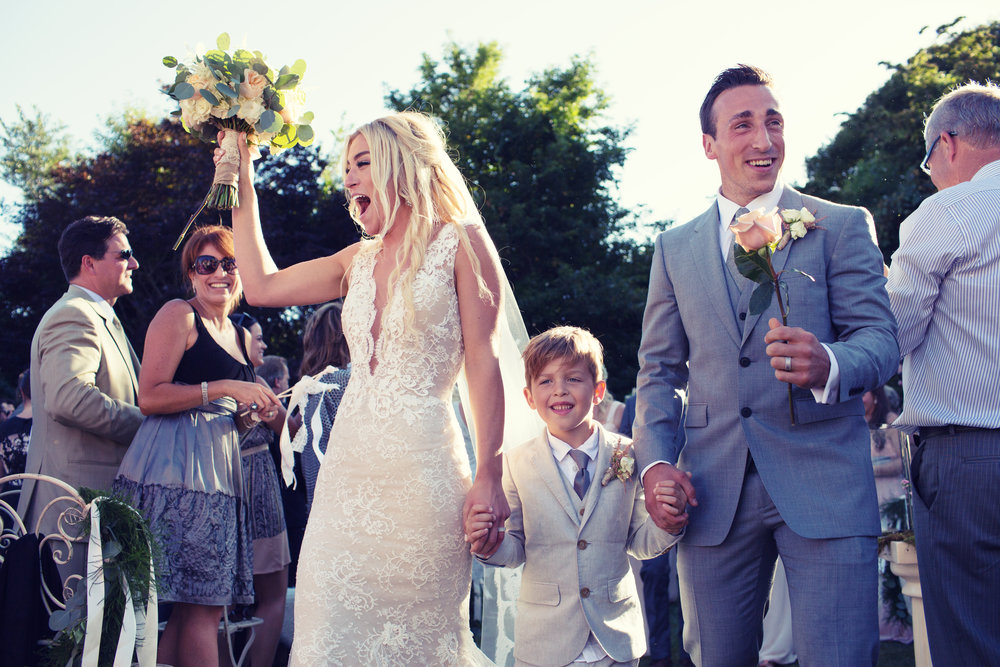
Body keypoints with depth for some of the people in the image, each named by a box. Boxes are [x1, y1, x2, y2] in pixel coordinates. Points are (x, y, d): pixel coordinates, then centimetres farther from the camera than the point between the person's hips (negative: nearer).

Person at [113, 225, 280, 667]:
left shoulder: (243, 339, 21)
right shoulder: (178, 315, -1)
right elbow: (150, 397, -11)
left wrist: (252, 413, 9)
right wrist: (225, 388, -14)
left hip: (220, 473, 8)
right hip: (178, 469, -7)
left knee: (190, 608, 3)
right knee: (203, 608, -10)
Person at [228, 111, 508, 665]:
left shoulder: (459, 243, 0)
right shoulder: (359, 261, 17)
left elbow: (483, 362, -6)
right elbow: (262, 287, 19)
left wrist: (489, 477, -12)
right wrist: (242, 182, 21)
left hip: (420, 469, -6)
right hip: (349, 469, 6)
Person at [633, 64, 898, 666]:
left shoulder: (843, 227, 6)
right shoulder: (675, 248, 14)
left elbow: (881, 338, -1)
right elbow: (659, 369, 14)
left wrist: (829, 365, -25)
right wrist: (655, 462, -1)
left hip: (824, 482, -2)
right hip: (713, 492, 3)